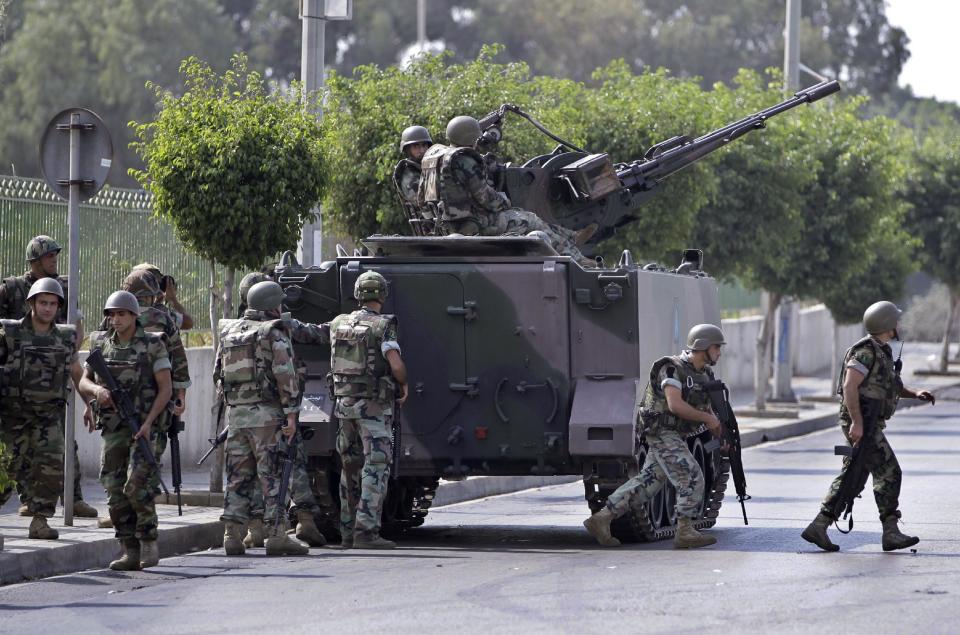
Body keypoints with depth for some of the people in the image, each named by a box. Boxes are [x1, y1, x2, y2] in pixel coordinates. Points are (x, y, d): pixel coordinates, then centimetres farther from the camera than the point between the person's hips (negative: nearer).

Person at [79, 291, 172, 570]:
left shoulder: (153, 345, -5)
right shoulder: (101, 345, 7)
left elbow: (166, 389, -7)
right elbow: (84, 382, 9)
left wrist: (148, 422, -18)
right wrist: (97, 390, -15)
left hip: (143, 426, -5)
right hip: (113, 429, 5)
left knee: (137, 484, -20)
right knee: (116, 493, 0)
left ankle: (149, 541, -6)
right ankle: (130, 553, 6)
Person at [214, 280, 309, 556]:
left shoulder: (229, 332, 13)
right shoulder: (274, 334, -6)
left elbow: (218, 375, 17)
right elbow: (286, 376, -13)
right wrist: (291, 414, -12)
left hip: (236, 412, 6)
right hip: (266, 412, -6)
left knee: (238, 476, 9)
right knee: (272, 475, -4)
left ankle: (232, 534, 3)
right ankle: (276, 536, -7)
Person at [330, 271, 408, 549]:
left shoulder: (338, 324, 6)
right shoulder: (382, 327, -12)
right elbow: (396, 365, -23)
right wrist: (404, 385, -3)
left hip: (345, 402, 6)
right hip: (374, 406, -6)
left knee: (350, 469, 14)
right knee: (376, 469, -5)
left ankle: (347, 531, 16)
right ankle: (366, 532, -13)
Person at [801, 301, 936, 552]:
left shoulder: (882, 352, 17)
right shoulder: (866, 351, -15)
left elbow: (891, 387, 29)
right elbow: (850, 386, -22)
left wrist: (916, 394, 14)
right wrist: (857, 422, -26)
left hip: (869, 425, 10)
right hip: (861, 424, -10)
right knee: (888, 473, -10)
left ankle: (818, 527, 7)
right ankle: (891, 533, -9)